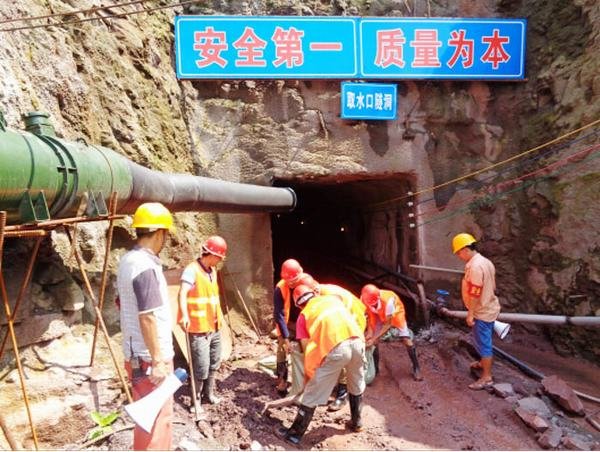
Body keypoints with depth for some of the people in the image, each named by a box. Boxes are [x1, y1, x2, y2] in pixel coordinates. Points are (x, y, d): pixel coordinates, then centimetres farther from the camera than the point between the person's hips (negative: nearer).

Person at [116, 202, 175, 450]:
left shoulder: (128, 260, 7)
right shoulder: (146, 266, -23)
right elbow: (147, 318, -25)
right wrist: (158, 360, -19)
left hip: (136, 354, 10)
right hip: (149, 358, -10)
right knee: (155, 418, 3)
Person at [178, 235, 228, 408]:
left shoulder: (212, 270, 11)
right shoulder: (192, 270, -16)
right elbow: (182, 293, -30)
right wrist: (184, 315, -44)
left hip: (214, 327, 8)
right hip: (199, 329, -8)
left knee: (214, 364, 18)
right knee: (201, 368, -4)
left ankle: (208, 394, 35)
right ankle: (195, 400, 16)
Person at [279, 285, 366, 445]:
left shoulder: (303, 315, 20)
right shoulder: (333, 298, 29)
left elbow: (307, 347, 15)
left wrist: (308, 373, 26)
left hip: (335, 348, -4)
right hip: (357, 340, 4)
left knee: (313, 393, 12)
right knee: (357, 385, 30)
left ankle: (295, 433, 24)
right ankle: (356, 423, 46)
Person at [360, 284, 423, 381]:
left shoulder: (388, 300, -45)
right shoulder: (364, 299, -34)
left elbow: (388, 324, -34)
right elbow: (369, 316, -15)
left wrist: (374, 338, -36)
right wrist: (370, 332, -29)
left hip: (395, 313, -3)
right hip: (379, 315, 3)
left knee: (407, 341, -8)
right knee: (374, 342, -5)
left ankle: (416, 368, 12)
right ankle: (375, 368, 16)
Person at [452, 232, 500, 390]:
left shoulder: (475, 266, -26)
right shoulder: (485, 261, 6)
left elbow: (474, 294, -26)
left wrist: (470, 314, -19)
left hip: (482, 312, -10)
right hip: (489, 308, 10)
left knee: (483, 343, 1)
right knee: (484, 341, 26)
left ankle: (487, 377, 11)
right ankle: (484, 363, 44)